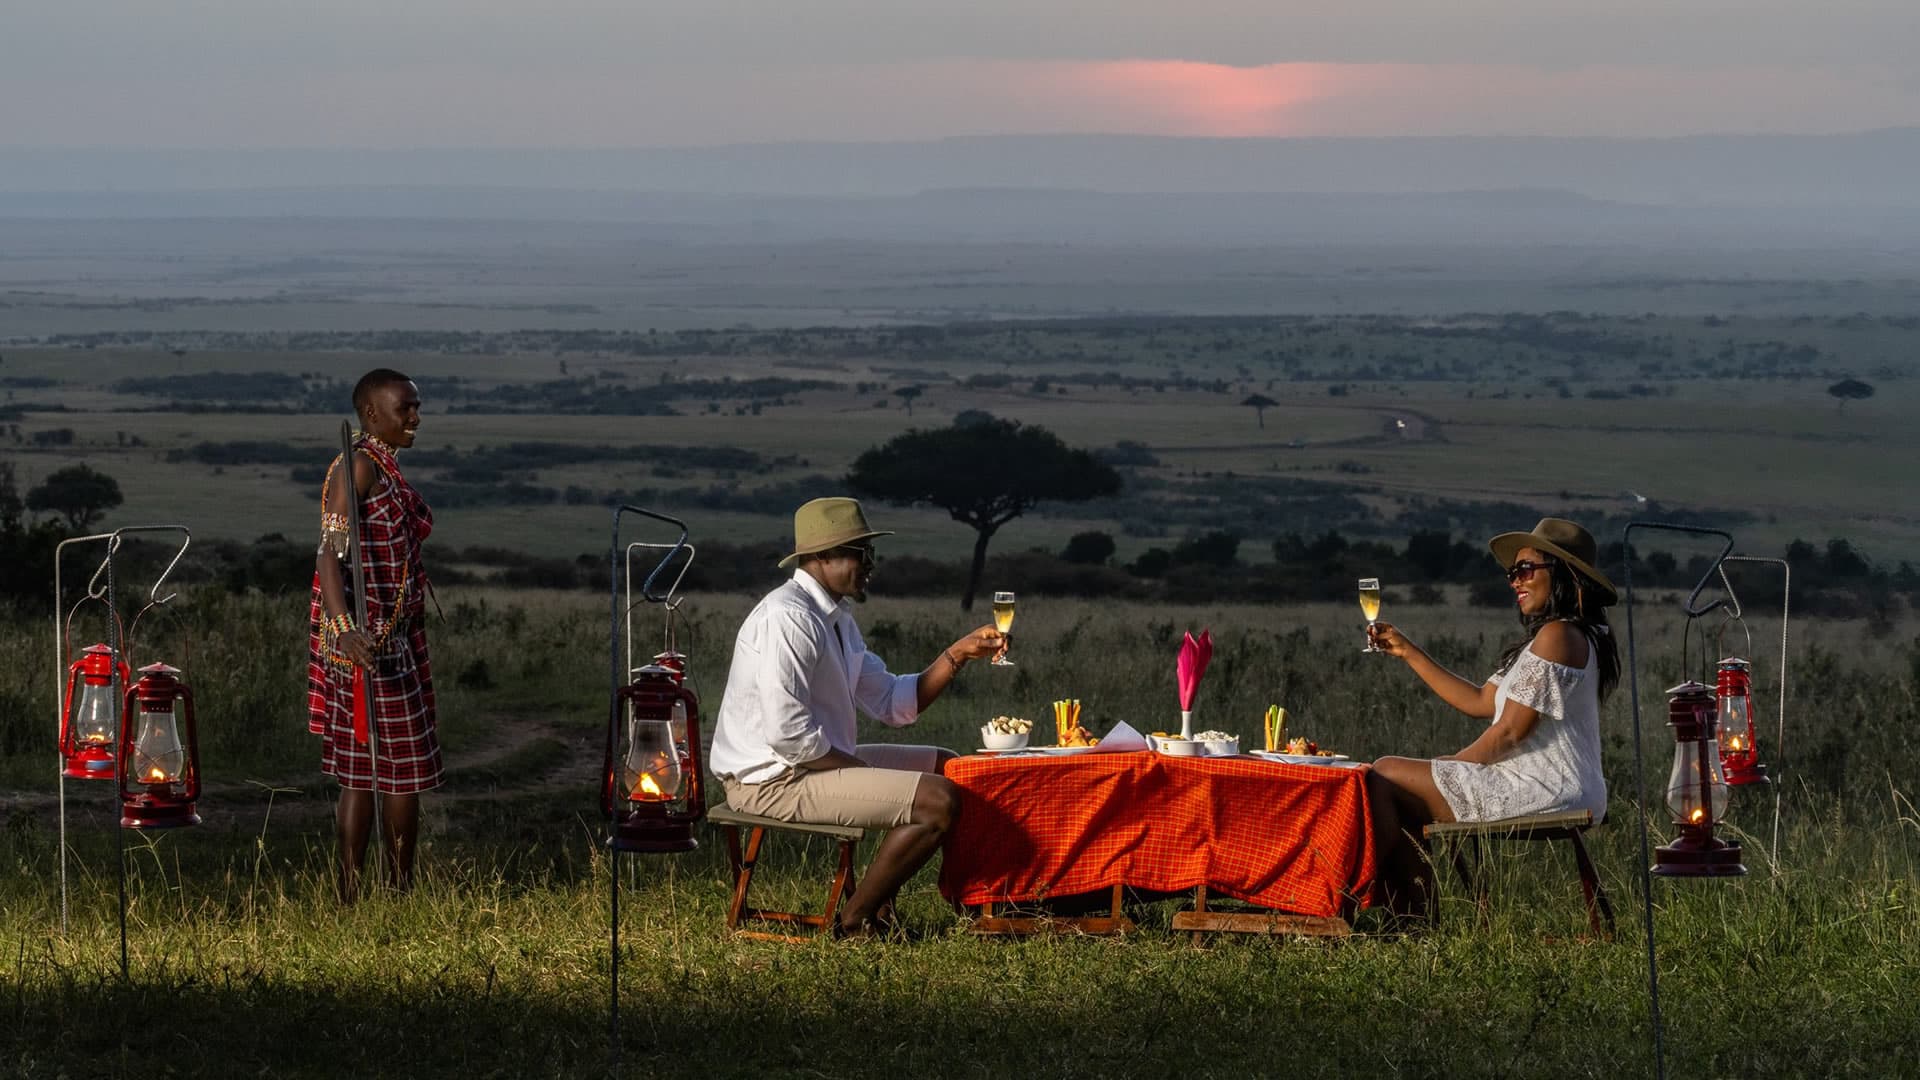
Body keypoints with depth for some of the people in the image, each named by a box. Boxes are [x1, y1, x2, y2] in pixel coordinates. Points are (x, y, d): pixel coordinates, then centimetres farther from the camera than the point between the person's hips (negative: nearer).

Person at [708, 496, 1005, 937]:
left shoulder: (836, 618, 12)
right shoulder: (788, 618, -20)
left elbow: (892, 703, 16)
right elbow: (788, 734, -26)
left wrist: (958, 654, 5)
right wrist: (861, 768, -14)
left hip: (814, 764, 11)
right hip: (774, 781, -11)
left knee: (945, 766, 19)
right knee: (940, 800, -17)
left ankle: (880, 905, 11)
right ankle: (854, 922, -6)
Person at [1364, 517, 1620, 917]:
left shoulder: (1556, 636, -15)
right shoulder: (1552, 635, 19)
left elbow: (1509, 732, -18)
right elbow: (1480, 702, 18)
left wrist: (1451, 766, -3)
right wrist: (1409, 653, 18)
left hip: (1543, 793, -11)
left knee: (1383, 778, -6)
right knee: (1401, 798, 22)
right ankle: (1414, 917, 16)